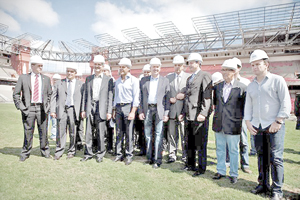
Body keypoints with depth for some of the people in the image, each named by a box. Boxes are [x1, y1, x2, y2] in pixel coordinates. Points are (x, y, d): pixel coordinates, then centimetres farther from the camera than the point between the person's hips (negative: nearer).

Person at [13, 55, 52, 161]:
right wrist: (21, 107, -4)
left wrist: (47, 106, 4)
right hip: (28, 109, -1)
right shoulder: (23, 78, 6)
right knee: (28, 132, 5)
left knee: (43, 132, 6)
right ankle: (25, 153, 22)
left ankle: (45, 152, 21)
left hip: (42, 108, 1)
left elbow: (50, 94, 16)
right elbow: (16, 94, 6)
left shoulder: (46, 79, 11)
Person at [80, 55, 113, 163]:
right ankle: (88, 153, 19)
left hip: (101, 109, -3)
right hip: (90, 107, 3)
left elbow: (110, 97, 0)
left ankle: (100, 154, 16)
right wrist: (83, 109, 7)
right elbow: (85, 95, 13)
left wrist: (109, 111, -5)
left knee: (100, 133, 2)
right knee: (88, 132, 7)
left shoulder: (108, 79, 4)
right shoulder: (88, 78, 14)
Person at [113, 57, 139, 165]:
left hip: (128, 107, -5)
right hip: (118, 107, 5)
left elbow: (136, 97, -6)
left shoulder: (134, 80, 0)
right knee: (119, 133, 7)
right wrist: (114, 110, 13)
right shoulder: (117, 81, 17)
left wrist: (133, 112, -14)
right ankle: (119, 154, 17)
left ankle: (129, 156, 9)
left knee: (129, 133, -2)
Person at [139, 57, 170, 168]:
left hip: (159, 110, -2)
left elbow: (167, 98, 2)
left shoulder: (165, 81, 7)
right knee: (148, 134, 9)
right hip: (147, 110, 3)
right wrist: (140, 111, 2)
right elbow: (141, 97, 11)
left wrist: (166, 113, -5)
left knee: (158, 135, -1)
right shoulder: (144, 80, 12)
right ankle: (149, 157, 23)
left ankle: (157, 160, 8)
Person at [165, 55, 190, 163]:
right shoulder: (168, 77, 12)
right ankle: (172, 154, 21)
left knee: (184, 134, 4)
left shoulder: (189, 77, 4)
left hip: (184, 109, -2)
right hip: (172, 109, 3)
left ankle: (185, 155, 19)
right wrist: (169, 99, -3)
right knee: (171, 134, 8)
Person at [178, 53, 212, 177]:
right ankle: (190, 165, 29)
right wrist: (183, 113, 18)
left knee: (200, 144, 1)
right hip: (189, 115, 8)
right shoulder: (189, 79, 22)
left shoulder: (205, 76, -5)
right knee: (190, 143, 15)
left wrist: (203, 113, -23)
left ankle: (201, 168, 15)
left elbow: (207, 97, -15)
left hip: (199, 116, -8)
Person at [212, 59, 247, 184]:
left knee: (233, 150, 8)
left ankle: (233, 174, 25)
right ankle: (221, 171, 30)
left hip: (233, 125, -4)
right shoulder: (217, 86, 8)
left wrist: (241, 117, -4)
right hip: (218, 124, 5)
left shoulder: (242, 87, -6)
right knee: (220, 149, 15)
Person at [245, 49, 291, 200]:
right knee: (261, 157, 11)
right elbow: (248, 106, 16)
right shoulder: (251, 85, 14)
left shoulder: (277, 80, -1)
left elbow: (286, 103, -6)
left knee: (275, 158, -2)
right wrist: (248, 123, 6)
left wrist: (278, 122, -12)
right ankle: (263, 185, 24)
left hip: (274, 126, -5)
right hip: (257, 127, 5)